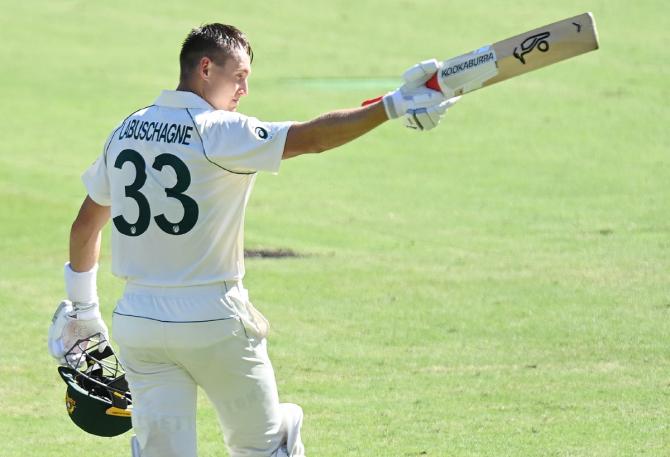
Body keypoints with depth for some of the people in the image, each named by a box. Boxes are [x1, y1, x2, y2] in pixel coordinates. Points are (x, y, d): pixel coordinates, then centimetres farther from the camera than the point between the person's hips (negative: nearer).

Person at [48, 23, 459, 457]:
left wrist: (81, 306, 28)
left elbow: (85, 225, 17)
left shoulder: (126, 131, 9)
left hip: (136, 321, 6)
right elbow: (310, 137, -23)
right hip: (212, 321, -6)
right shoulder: (220, 132, -12)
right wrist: (393, 106, -26)